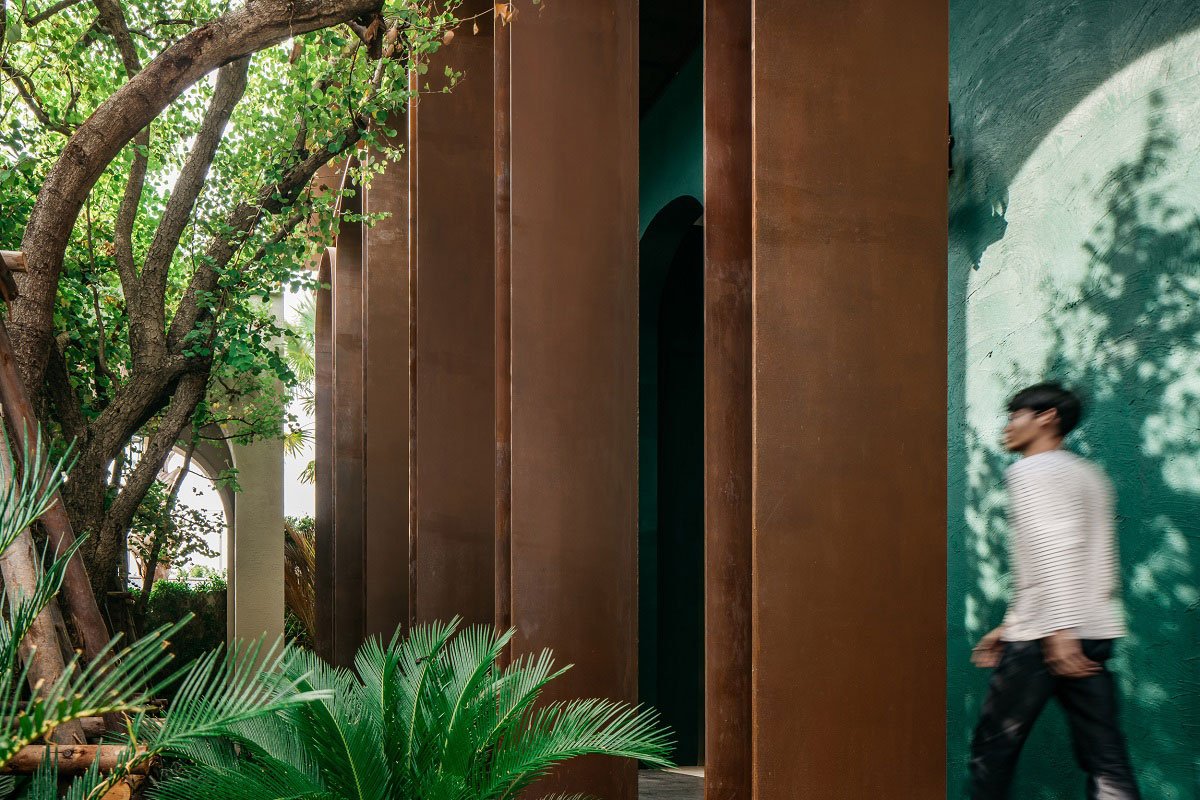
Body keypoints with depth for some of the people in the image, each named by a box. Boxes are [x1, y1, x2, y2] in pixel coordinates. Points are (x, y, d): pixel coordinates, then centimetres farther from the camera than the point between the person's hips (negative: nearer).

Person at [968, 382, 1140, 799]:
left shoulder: (1030, 470, -4)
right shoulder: (1088, 475, 22)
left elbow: (1052, 549, -18)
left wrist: (1060, 630, -26)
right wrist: (1010, 627, 27)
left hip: (1047, 636, -8)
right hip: (1096, 633, 8)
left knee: (993, 749, 5)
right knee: (1107, 759, 2)